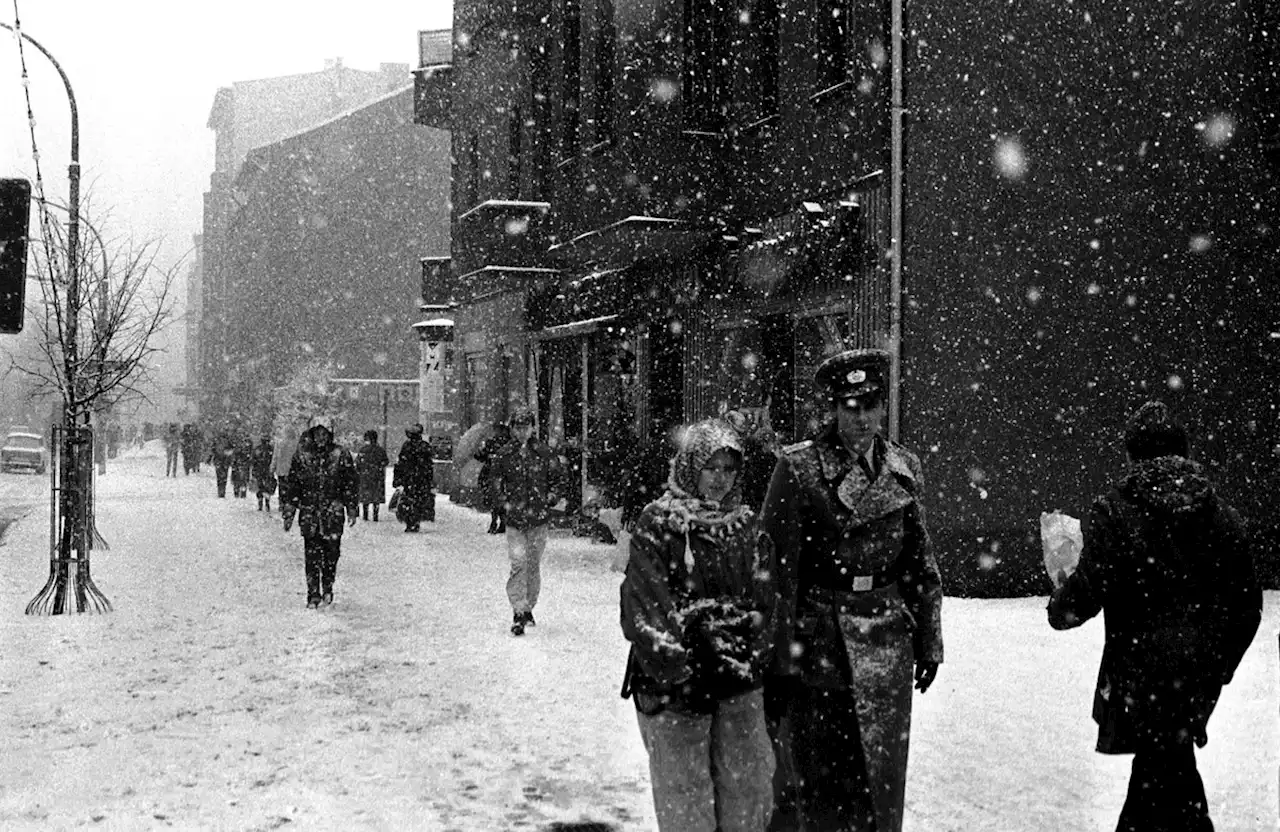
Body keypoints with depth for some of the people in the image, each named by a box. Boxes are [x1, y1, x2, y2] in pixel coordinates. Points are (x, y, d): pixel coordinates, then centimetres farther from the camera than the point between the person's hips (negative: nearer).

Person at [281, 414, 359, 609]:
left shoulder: (340, 455, 1)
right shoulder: (301, 455, 3)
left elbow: (351, 483, 5)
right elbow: (293, 484, 7)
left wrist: (351, 509, 1)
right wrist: (289, 512, 5)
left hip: (333, 512, 0)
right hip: (308, 512, 0)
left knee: (331, 552, 1)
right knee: (311, 555, -2)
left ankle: (327, 591, 19)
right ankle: (313, 595, 3)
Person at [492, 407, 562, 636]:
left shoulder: (543, 452, 1)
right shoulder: (505, 454, 1)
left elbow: (555, 477, 13)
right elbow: (496, 480, 13)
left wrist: (549, 497, 3)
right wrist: (504, 502, 3)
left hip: (538, 517, 1)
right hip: (514, 518, -1)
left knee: (534, 564, 9)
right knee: (518, 562, -13)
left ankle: (529, 608, 24)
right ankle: (518, 613, -13)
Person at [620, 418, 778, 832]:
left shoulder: (746, 526, 11)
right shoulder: (658, 526, -5)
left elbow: (763, 600, 10)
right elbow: (645, 606, -10)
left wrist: (754, 653, -3)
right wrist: (673, 669, -16)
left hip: (740, 681, 5)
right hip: (676, 686, -4)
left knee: (748, 784, 8)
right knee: (684, 790, 2)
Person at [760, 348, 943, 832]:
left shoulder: (903, 469, 8)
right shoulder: (798, 469, -7)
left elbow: (920, 561, 15)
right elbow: (776, 568, -9)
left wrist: (929, 641, 11)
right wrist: (778, 659, -13)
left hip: (887, 649, 4)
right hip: (818, 642, -4)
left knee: (882, 780, 9)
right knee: (817, 778, 1)